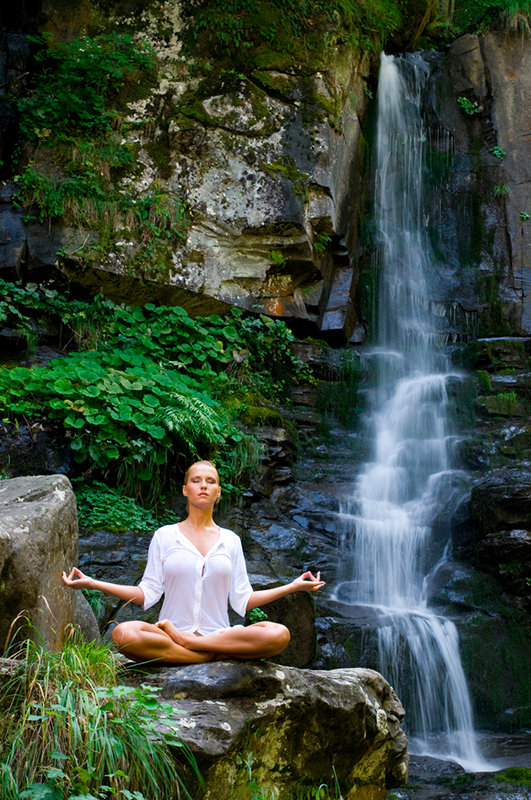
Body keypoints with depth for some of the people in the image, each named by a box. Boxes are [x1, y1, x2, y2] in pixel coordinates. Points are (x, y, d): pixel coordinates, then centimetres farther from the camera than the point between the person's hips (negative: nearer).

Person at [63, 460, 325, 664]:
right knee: (123, 634, -33)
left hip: (219, 634, 2)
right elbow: (147, 595, 5)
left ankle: (182, 642, -20)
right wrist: (92, 583, -4)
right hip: (171, 631, -2)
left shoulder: (230, 541, 14)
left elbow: (242, 601, 11)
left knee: (278, 634, -27)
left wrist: (293, 586, 8)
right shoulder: (164, 536, 10)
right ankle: (218, 655, -24)